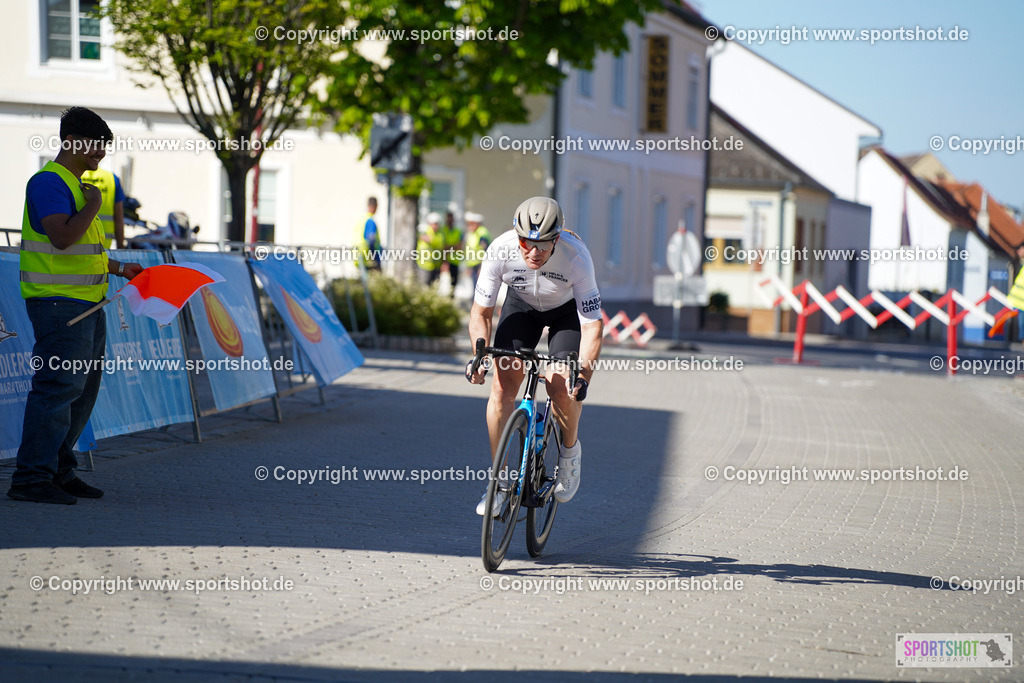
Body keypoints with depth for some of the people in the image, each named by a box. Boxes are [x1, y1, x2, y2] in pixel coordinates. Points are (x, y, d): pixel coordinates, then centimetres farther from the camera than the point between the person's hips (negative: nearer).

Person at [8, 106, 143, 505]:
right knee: (59, 385, -13)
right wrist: (92, 206, -14)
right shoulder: (49, 182, -12)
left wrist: (119, 268, 22)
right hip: (59, 302, -10)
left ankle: (58, 469, 20)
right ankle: (32, 477, -12)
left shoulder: (76, 185, 20)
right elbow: (62, 238, -26)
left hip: (85, 304, 10)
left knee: (83, 387, 12)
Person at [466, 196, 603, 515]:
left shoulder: (576, 257, -38)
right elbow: (481, 312, -20)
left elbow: (592, 325, -33)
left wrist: (583, 375, -46)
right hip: (521, 303, 2)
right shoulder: (500, 250, -32)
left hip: (568, 309, -2)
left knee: (560, 385, -21)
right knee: (503, 383, -13)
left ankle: (570, 451, 11)